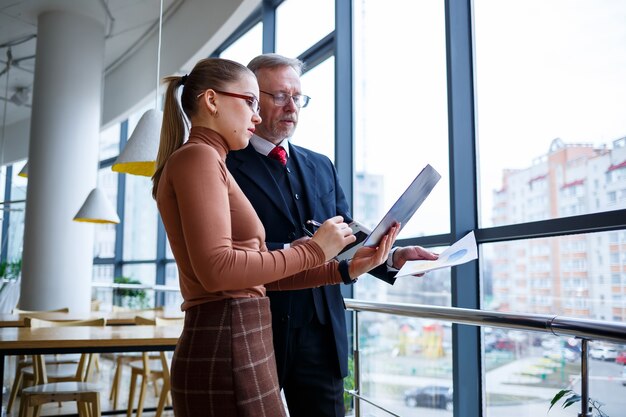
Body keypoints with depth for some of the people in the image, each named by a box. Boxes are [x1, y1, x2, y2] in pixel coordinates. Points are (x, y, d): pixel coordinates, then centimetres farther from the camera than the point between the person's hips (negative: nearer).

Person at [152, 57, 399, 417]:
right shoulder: (197, 157, -9)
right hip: (227, 351, -9)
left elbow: (262, 271, 14)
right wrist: (313, 250, -14)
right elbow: (216, 269, -22)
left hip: (240, 345, 9)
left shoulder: (210, 163, 19)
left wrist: (346, 270, 7)